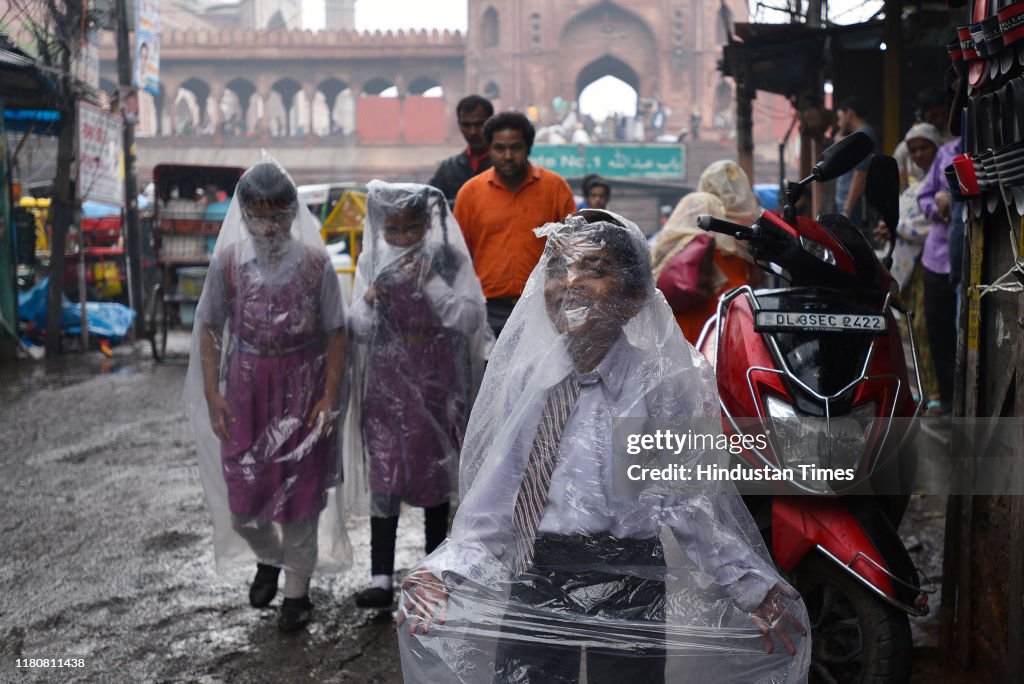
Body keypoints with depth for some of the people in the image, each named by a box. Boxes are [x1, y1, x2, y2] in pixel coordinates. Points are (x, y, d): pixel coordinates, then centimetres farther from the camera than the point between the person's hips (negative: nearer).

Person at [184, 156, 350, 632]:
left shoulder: (315, 261, -9)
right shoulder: (229, 260, -5)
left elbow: (336, 332, -5)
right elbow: (209, 328, 2)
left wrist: (330, 396, -10)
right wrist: (212, 393, -4)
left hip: (302, 392, -2)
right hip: (246, 392, 2)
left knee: (299, 496, 6)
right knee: (241, 503, 7)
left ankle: (297, 589, 26)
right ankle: (268, 558, 39)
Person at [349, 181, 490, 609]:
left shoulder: (449, 261, -4)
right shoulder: (372, 263, 1)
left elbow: (470, 319, -12)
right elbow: (358, 331, 3)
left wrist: (432, 283, -21)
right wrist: (369, 302, -18)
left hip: (438, 383, -1)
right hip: (387, 384, 1)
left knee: (437, 473, 10)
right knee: (384, 476, -5)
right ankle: (381, 579, -3)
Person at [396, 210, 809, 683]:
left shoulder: (662, 383, -8)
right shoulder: (524, 377, 2)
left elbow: (691, 503, -7)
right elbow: (494, 493, 4)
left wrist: (754, 587, -16)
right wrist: (445, 570, -8)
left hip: (626, 586, -3)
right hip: (534, 581, 3)